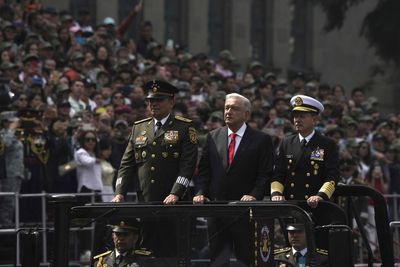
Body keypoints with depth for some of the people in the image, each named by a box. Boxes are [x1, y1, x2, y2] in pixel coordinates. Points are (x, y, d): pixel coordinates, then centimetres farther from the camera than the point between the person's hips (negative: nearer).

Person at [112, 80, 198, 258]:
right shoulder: (138, 128, 16)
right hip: (144, 203, 4)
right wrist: (120, 193, -1)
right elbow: (126, 164, 13)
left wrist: (175, 194, -19)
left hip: (172, 203, -4)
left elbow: (188, 165, -7)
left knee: (171, 252, -5)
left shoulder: (184, 128, 2)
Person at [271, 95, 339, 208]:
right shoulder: (286, 143, 14)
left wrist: (321, 196, -21)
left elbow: (332, 177, -5)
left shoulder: (328, 145, 4)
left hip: (315, 207, -3)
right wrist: (276, 193, -8)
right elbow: (278, 175, 11)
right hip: (288, 206, 3)